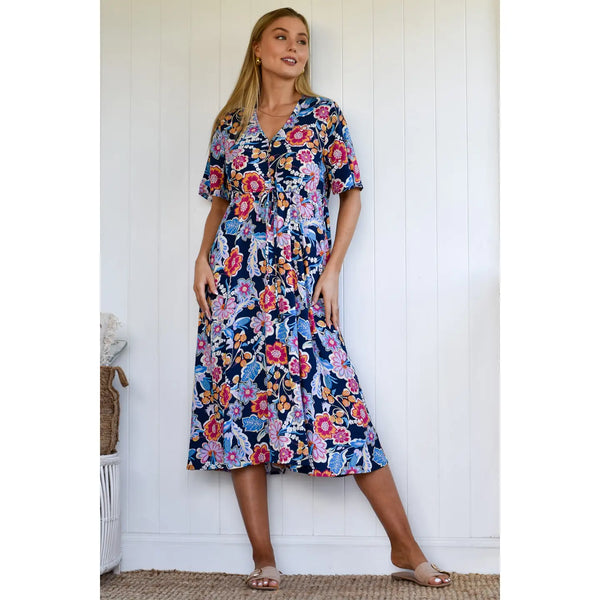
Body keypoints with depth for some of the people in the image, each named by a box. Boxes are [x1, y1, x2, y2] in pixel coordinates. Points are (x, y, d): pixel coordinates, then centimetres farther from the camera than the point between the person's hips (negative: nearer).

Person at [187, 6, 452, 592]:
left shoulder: (325, 116, 7)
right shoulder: (230, 123, 12)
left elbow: (351, 194, 6)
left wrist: (332, 269, -4)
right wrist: (202, 260, 3)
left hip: (301, 283, -2)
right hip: (235, 281, 3)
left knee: (337, 404, -7)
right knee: (237, 407, 0)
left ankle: (406, 548, 4)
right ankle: (262, 557, 10)